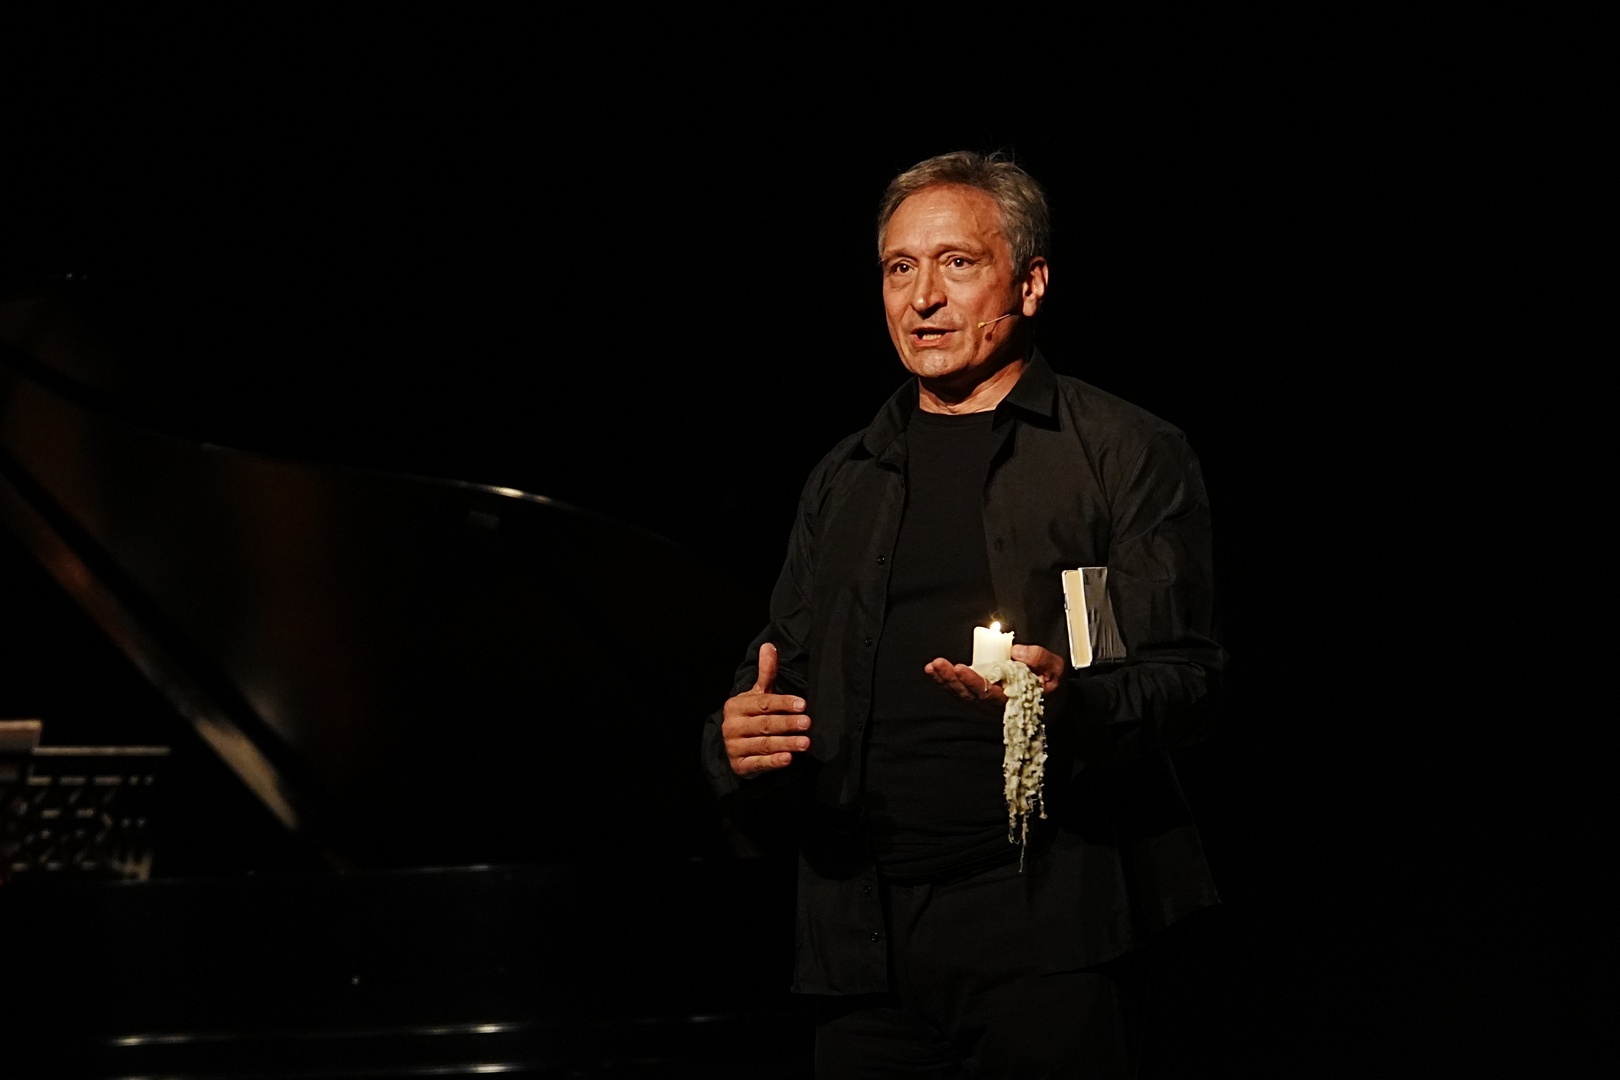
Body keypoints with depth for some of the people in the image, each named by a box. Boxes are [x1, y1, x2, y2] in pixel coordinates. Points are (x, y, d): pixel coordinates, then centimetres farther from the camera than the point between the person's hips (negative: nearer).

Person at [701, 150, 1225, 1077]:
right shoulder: (844, 483, 20)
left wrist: (1071, 704, -23)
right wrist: (737, 740, -2)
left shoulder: (1127, 455, 4)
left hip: (1049, 928, -4)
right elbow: (775, 680, 21)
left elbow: (1186, 677, -3)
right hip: (864, 933, 4)